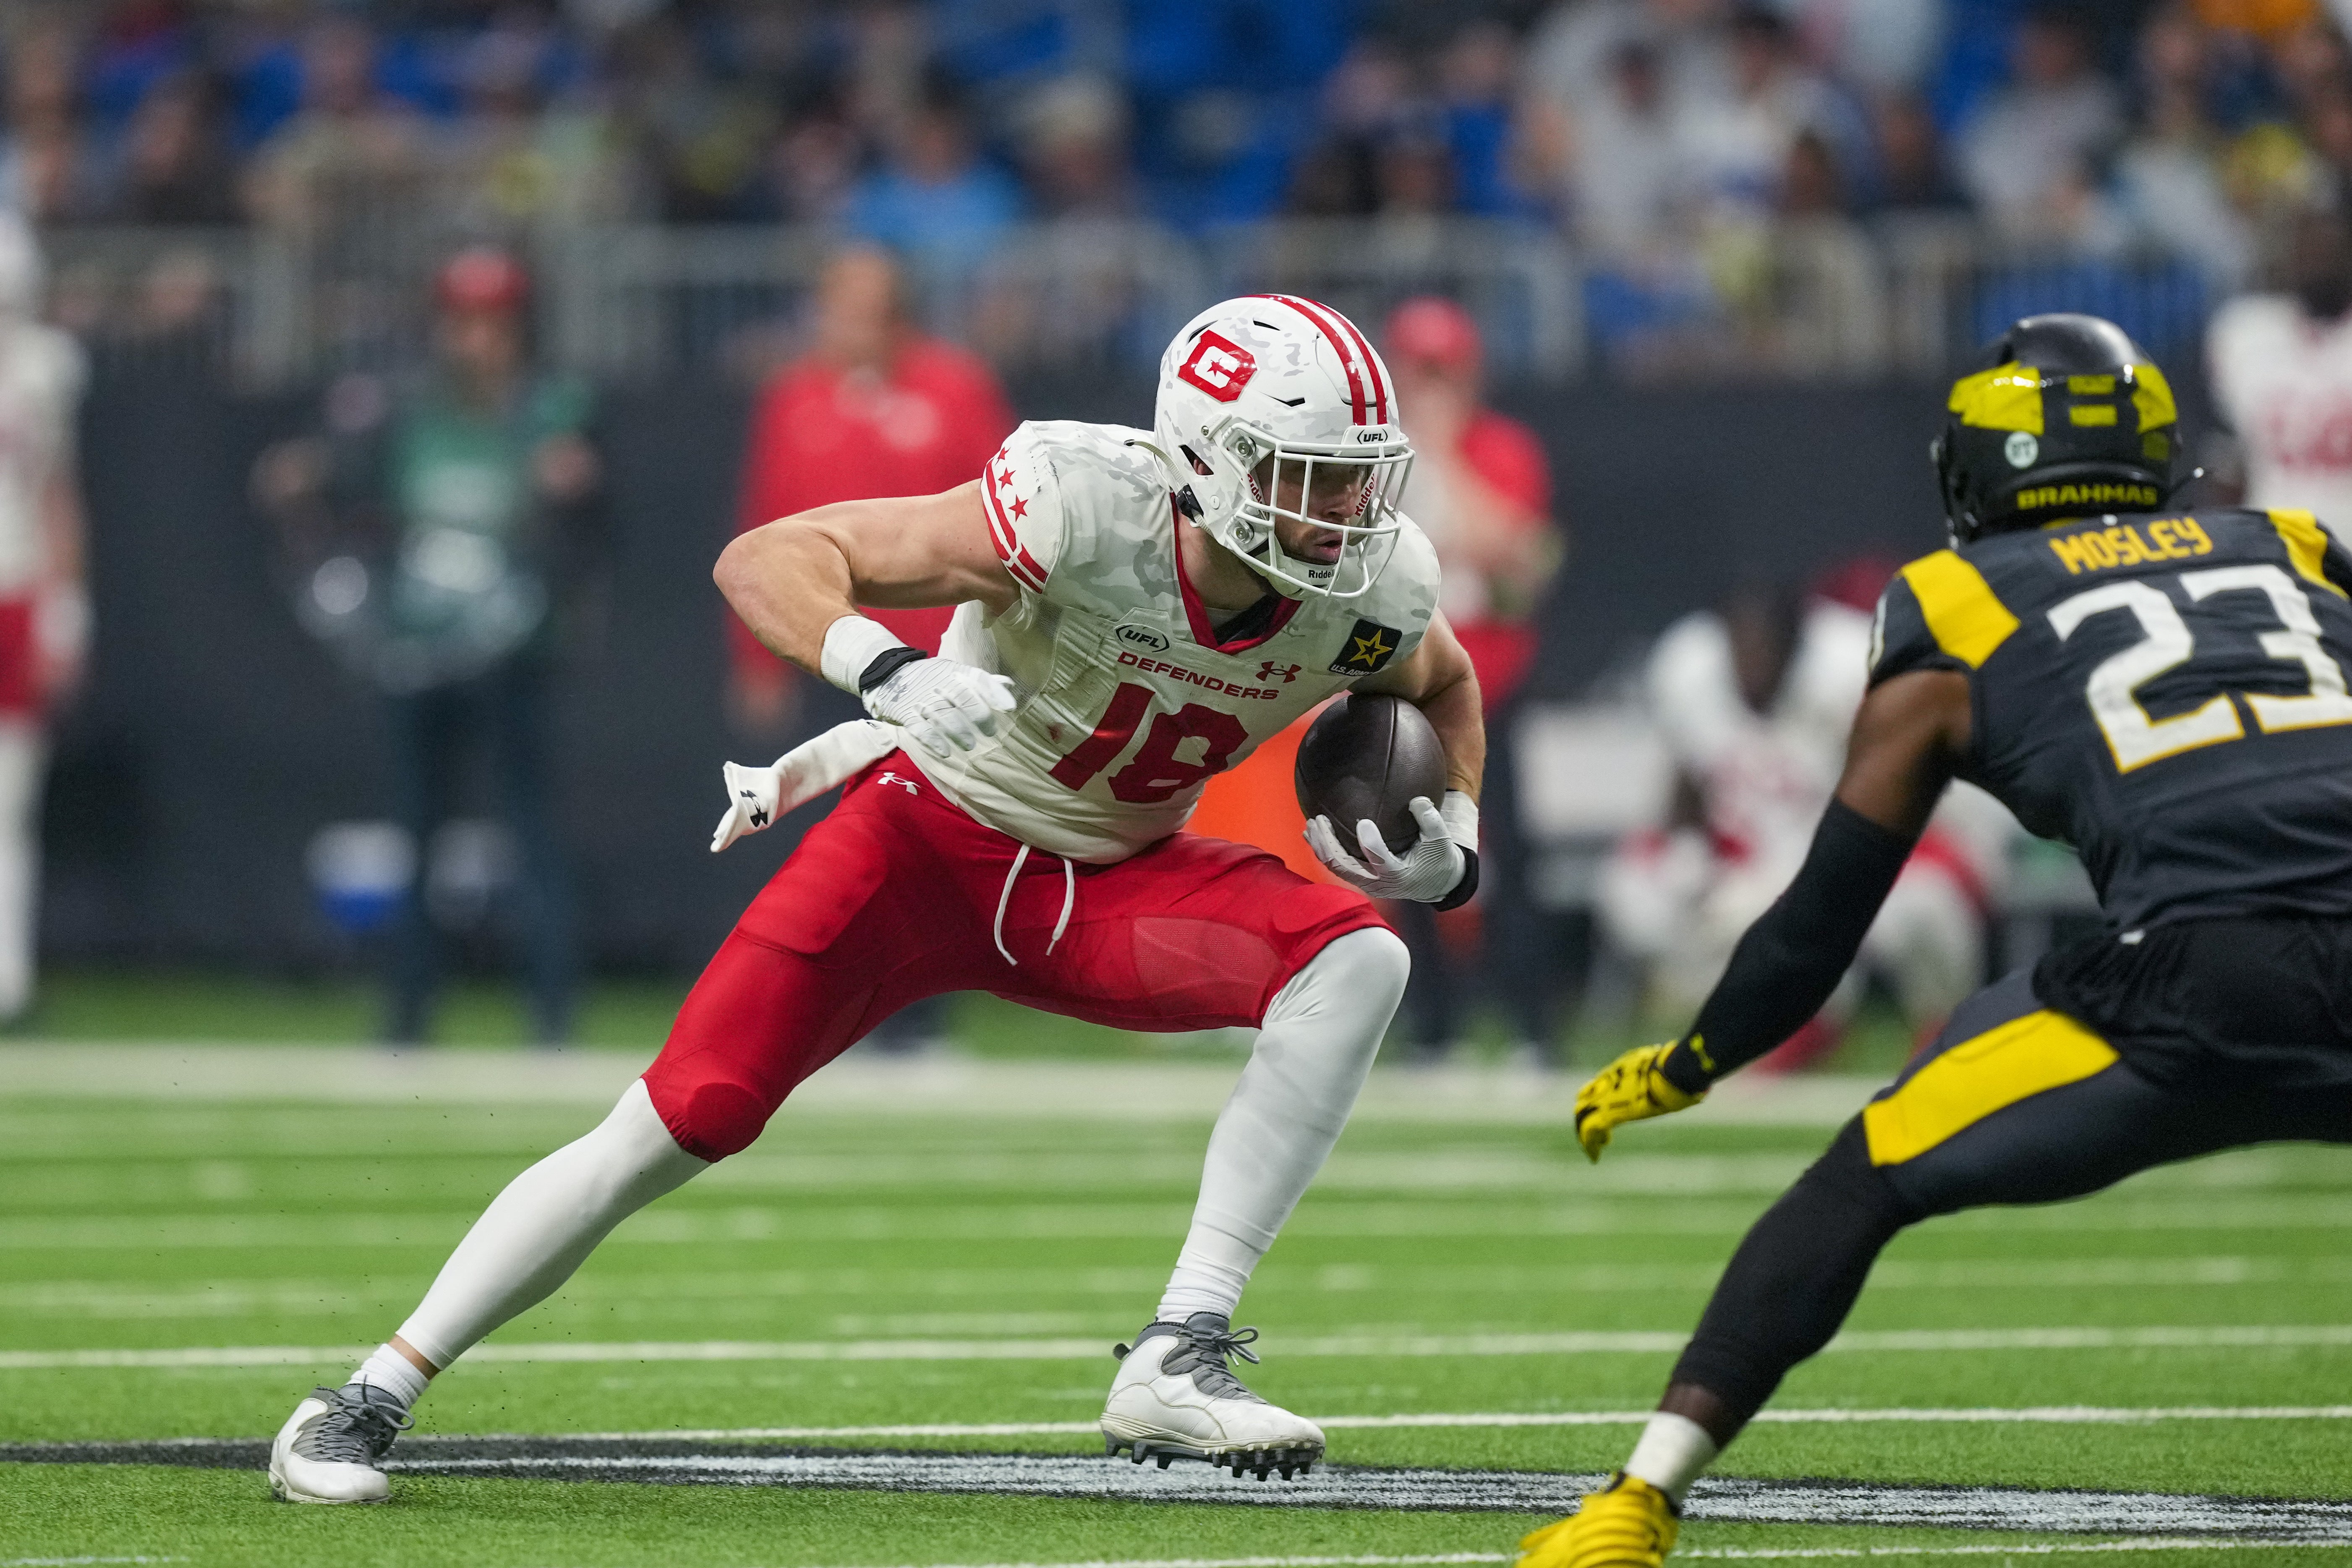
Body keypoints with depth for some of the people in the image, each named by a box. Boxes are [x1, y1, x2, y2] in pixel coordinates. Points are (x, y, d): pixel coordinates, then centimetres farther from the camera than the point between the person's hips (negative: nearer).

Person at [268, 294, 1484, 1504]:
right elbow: (764, 562, -31)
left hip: (1109, 881, 4)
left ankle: (1178, 1362, -23)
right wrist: (884, 669, -50)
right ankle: (367, 1403, 1)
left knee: (1357, 963, -21)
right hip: (930, 844, -4)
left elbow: (1445, 687, 13)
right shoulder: (1088, 506, -30)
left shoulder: (1372, 584, -15)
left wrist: (1450, 838, -6)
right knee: (678, 1123, -14)